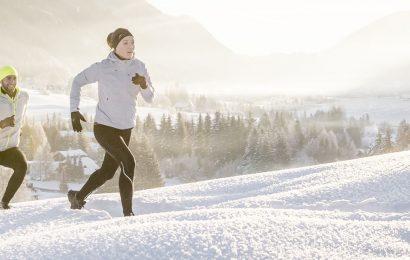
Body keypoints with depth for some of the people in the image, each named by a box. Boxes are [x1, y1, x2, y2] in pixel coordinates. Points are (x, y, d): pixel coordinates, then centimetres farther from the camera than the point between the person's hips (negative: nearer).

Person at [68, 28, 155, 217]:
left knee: (108, 171, 16)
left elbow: (150, 98, -2)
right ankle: (128, 213, -16)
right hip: (104, 127, -6)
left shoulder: (139, 67, -2)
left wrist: (144, 85, -23)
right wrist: (74, 110, -4)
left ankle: (78, 196, 39)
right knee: (129, 163, -21)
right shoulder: (102, 68, -13)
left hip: (125, 129, 6)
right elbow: (78, 81, 2)